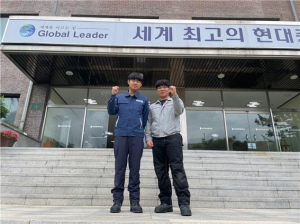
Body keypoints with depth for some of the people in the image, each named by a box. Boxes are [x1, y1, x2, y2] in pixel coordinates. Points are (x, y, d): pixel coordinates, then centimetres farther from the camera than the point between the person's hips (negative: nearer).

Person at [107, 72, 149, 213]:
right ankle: (117, 200, 3)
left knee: (134, 168, -1)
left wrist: (140, 130, 10)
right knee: (119, 168, -2)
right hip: (120, 135, 0)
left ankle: (134, 201, 3)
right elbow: (111, 112, 3)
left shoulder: (144, 100, 14)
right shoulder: (119, 98, 15)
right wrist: (112, 96, -6)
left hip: (137, 137, 0)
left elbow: (145, 119, 17)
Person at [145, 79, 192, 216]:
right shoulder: (152, 106, 21)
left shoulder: (175, 102, 15)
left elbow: (179, 111, -8)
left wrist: (175, 95, -22)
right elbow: (148, 123, 15)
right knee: (161, 171, 1)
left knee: (177, 169, -11)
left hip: (173, 138, -3)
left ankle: (184, 203, -12)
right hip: (157, 140, 3)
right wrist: (148, 138, 1)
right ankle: (166, 202, 7)